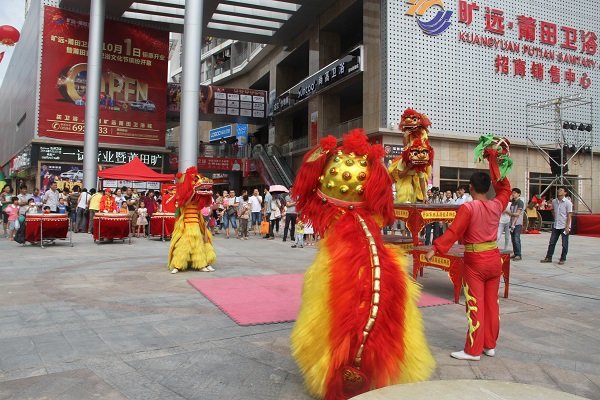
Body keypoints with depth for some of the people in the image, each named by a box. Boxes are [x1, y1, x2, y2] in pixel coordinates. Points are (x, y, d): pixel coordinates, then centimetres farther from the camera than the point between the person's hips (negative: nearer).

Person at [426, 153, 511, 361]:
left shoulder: (468, 208, -16)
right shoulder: (497, 206, 0)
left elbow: (454, 231, -24)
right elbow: (505, 188, 17)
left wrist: (436, 248, -27)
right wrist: (494, 162, 17)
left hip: (475, 262, -5)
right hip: (494, 259, 5)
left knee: (475, 306, 1)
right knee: (492, 304, 14)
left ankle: (473, 350, 8)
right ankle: (490, 345, 25)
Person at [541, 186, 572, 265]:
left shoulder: (567, 202, -11)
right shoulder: (554, 201, 4)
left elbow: (569, 215, -11)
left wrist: (567, 227, -15)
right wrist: (555, 217, 12)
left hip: (564, 226, -5)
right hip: (555, 226, 5)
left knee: (564, 244, 5)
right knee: (552, 242, 8)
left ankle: (563, 259, 14)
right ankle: (548, 257, 16)